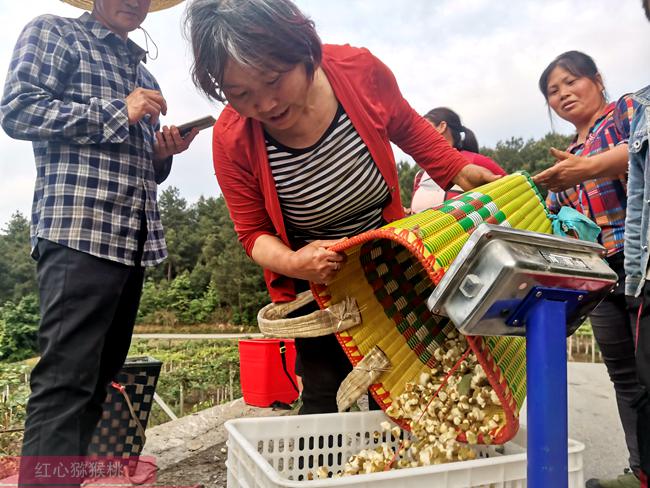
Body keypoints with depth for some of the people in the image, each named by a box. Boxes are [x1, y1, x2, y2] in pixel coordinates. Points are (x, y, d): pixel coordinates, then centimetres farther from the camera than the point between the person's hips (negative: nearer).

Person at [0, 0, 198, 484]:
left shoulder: (141, 71, 27)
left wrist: (163, 154, 6)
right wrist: (116, 113, -9)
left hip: (136, 239, 7)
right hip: (80, 231, -7)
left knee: (100, 377, 10)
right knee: (65, 379, -11)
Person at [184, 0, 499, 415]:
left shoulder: (360, 70, -22)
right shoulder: (232, 139, -24)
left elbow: (409, 129, 1)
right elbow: (254, 233, -10)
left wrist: (458, 169, -12)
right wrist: (291, 262, -30)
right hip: (316, 285, -1)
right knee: (326, 400, 2)